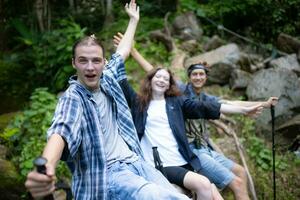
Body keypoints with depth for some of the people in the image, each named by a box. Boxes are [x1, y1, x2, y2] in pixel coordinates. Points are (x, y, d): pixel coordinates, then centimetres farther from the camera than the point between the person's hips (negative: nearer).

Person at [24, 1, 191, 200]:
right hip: (106, 174, -7)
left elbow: (123, 51, 28)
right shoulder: (72, 97, -11)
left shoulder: (107, 80, 9)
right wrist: (46, 166, -52)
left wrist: (134, 19, 39)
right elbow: (61, 131, -31)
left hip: (135, 162, 7)